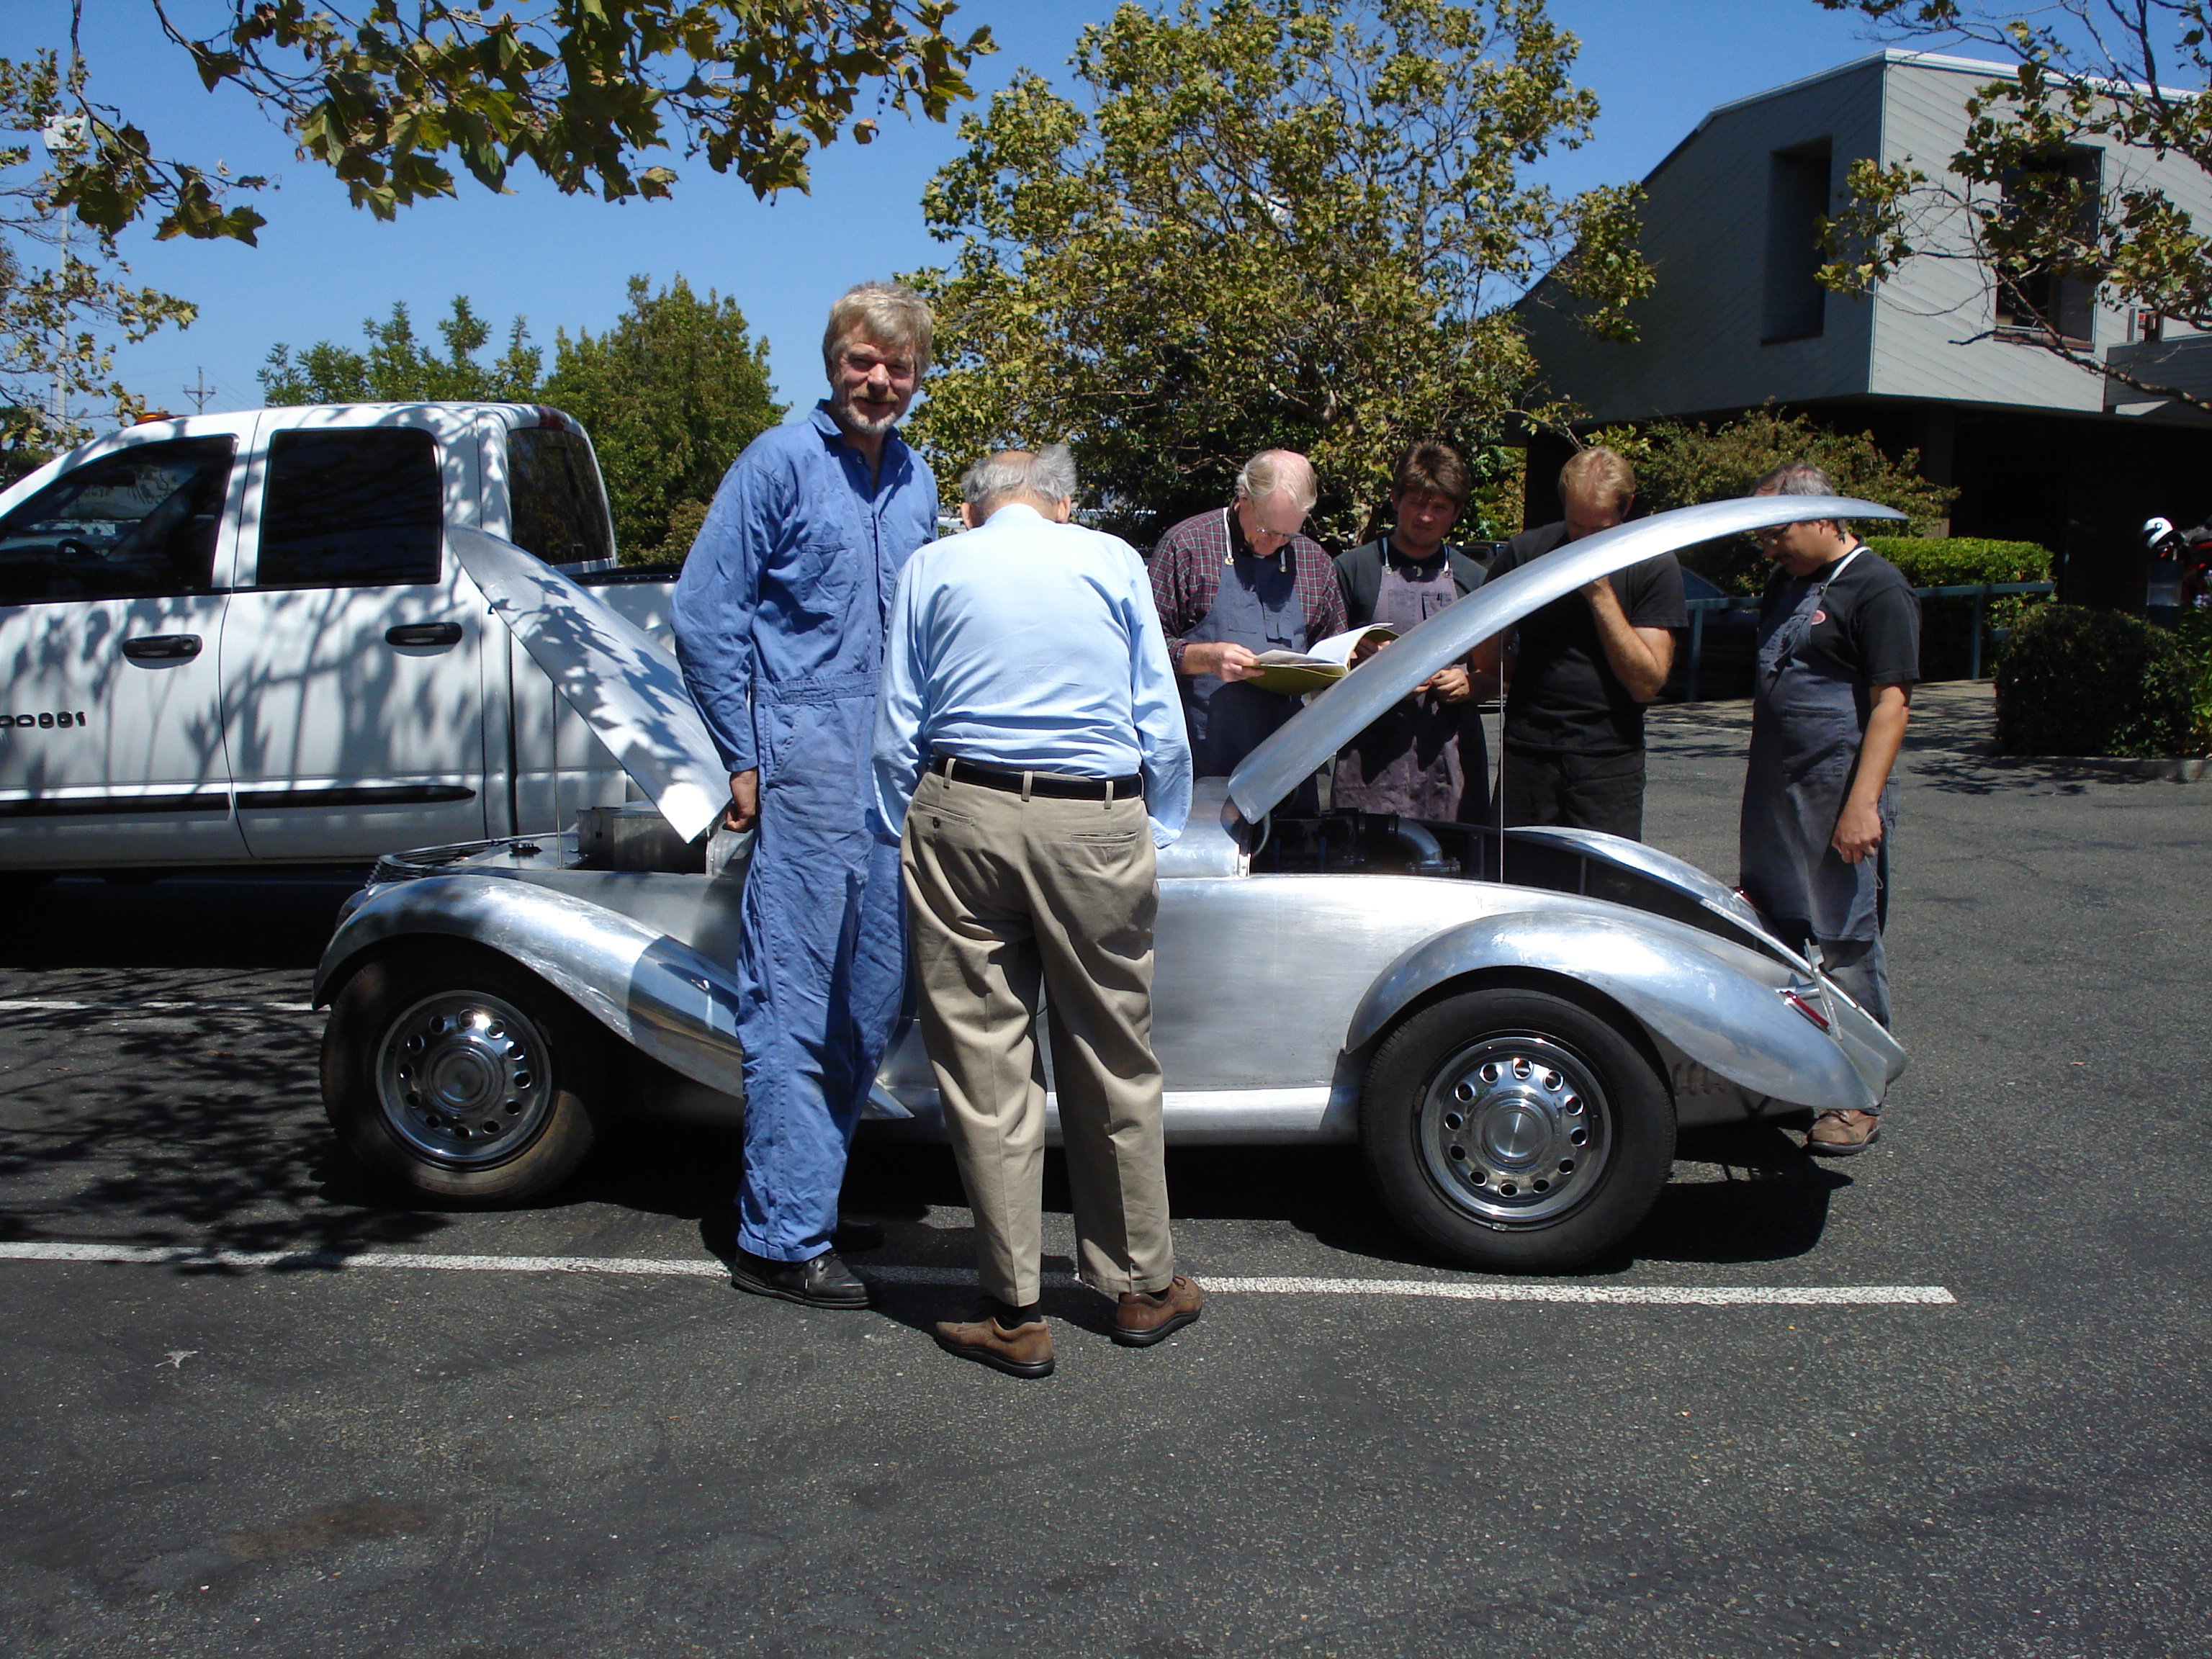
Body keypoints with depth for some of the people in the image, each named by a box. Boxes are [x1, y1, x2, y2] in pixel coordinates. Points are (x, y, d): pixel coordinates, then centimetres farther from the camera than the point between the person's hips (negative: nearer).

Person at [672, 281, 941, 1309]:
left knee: (873, 997, 12)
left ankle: (808, 1180, 28)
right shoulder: (781, 463, -3)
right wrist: (744, 757, -9)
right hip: (807, 758, -7)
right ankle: (782, 1241, 0)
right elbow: (703, 615, -6)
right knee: (795, 1003, -6)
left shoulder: (917, 482, 16)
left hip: (896, 769, 7)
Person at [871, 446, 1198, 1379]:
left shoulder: (933, 567, 11)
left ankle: (1013, 1316, 11)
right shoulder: (1115, 561, 11)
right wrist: (1160, 834, 18)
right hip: (1095, 823, 0)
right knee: (1113, 1064, 11)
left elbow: (896, 733, 9)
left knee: (983, 1065, 4)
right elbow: (1161, 726, 9)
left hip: (962, 814, 0)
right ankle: (1142, 1288, 24)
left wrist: (902, 836, 19)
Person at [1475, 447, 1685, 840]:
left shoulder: (1655, 567, -2)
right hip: (1526, 753, 2)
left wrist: (1601, 593, -13)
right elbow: (1487, 656, 10)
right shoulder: (1524, 552, 2)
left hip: (1609, 760, -1)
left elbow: (1647, 682, -10)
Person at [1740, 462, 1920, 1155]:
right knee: (1772, 935, 12)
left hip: (1838, 801, -9)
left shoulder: (1877, 589, -10)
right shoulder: (1786, 584, 17)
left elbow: (1891, 703, -17)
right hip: (1774, 796, 9)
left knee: (1847, 944, -3)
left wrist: (1863, 804, -24)